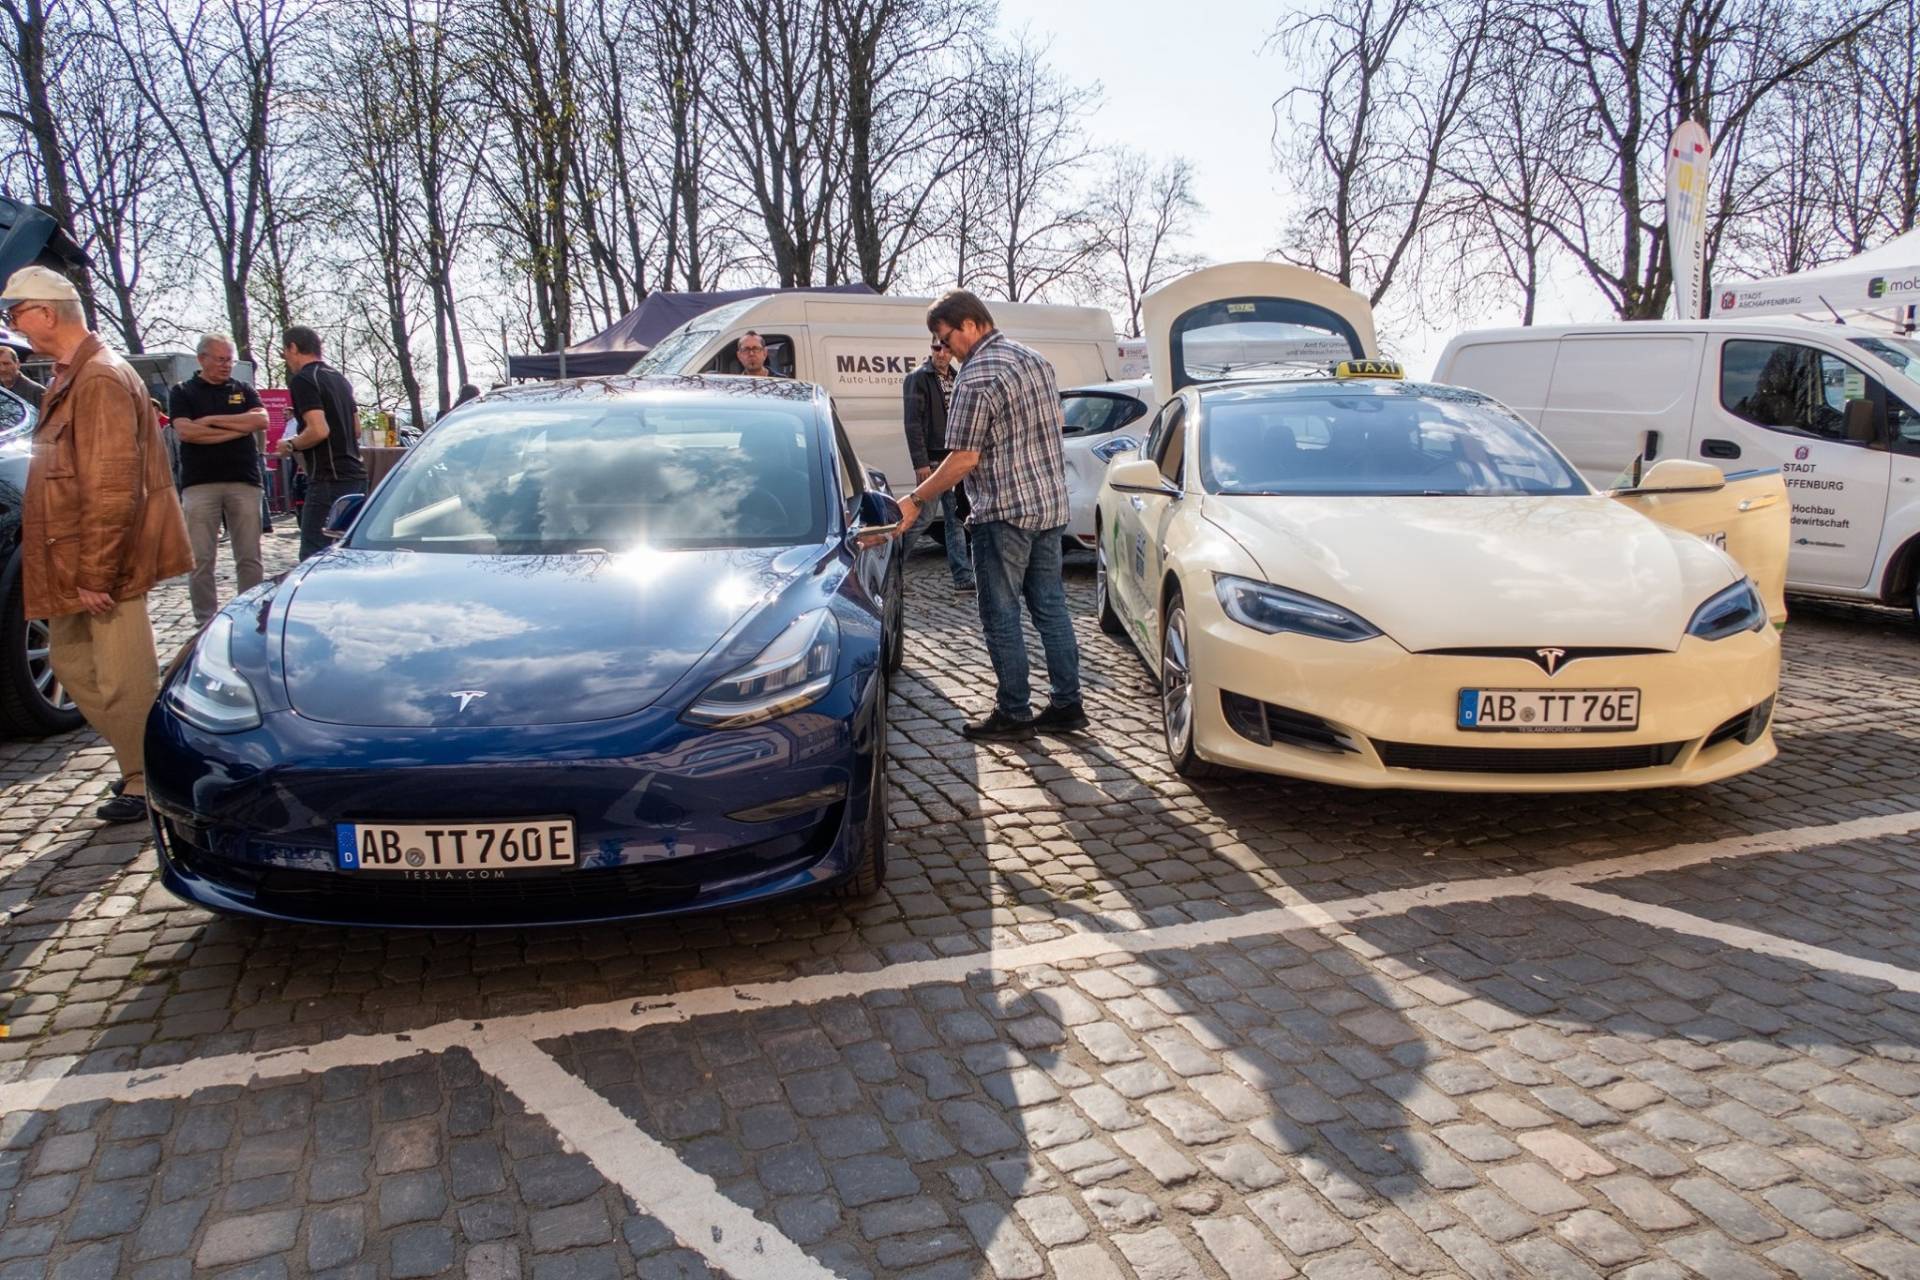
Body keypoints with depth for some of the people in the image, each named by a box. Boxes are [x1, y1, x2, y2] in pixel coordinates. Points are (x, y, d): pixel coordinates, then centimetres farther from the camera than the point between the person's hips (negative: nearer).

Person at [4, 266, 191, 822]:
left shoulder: (100, 378, -16)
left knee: (124, 681, -3)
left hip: (107, 565, -11)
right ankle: (139, 763, 27)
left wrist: (95, 573, -21)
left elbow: (112, 487, -22)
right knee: (71, 660, 17)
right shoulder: (71, 376, 16)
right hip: (80, 564, 11)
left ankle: (146, 786, 9)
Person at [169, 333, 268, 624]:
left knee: (249, 557, 1)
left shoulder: (243, 391, 16)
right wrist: (237, 429, -4)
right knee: (201, 560, -2)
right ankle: (206, 621, 3)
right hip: (199, 484, -1)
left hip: (244, 481, 2)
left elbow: (261, 420, -3)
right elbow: (185, 431, -6)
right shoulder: (182, 392, 10)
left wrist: (212, 420, -6)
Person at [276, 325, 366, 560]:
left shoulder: (303, 380, -8)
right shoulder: (339, 378, 19)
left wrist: (291, 445, -2)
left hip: (329, 480, -9)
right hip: (356, 476, 9)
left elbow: (319, 430, -20)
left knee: (314, 556, -8)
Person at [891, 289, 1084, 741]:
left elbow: (963, 460, -18)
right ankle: (1067, 705, 17)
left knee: (1001, 617, 2)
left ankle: (1014, 714, 9)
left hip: (1003, 515, -9)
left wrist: (914, 500, -10)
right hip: (1051, 506, 9)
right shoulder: (1036, 359, 11)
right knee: (1050, 607, 12)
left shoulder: (976, 379, -17)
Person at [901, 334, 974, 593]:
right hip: (932, 460, -7)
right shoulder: (918, 378, -7)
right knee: (924, 516, -7)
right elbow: (913, 423, -13)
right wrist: (920, 462, -19)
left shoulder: (955, 380, 15)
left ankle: (963, 578, 11)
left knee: (956, 520, 8)